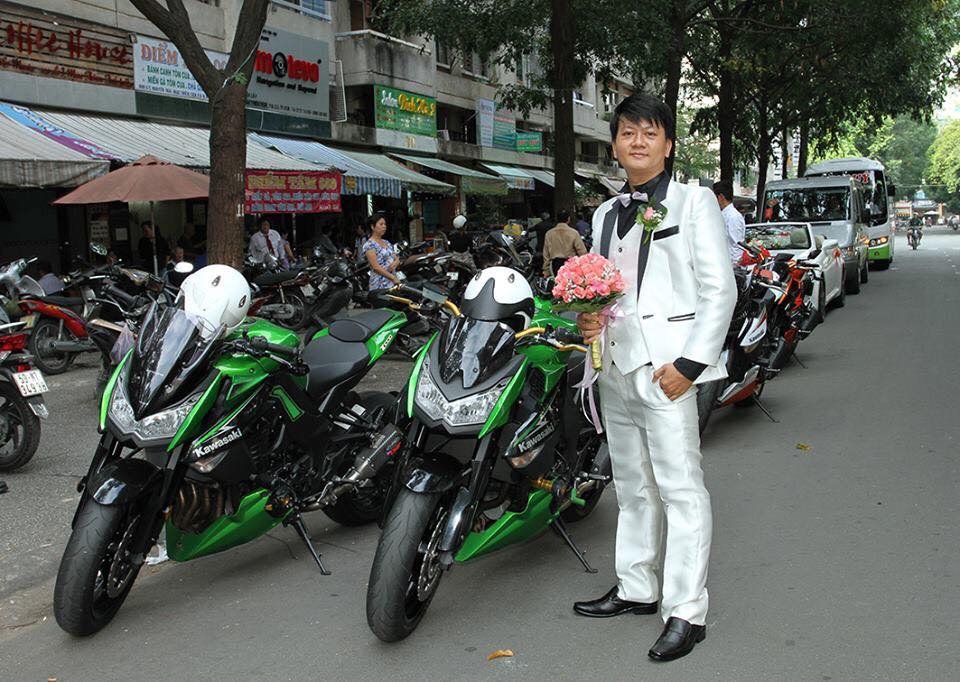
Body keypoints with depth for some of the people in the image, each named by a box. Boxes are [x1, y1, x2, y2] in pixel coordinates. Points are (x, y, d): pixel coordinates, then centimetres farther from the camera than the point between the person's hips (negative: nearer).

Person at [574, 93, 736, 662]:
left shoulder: (694, 202, -1)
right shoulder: (606, 213, 18)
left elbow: (720, 289, -7)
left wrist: (689, 363, -16)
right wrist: (587, 317, 2)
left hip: (666, 367, -7)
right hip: (616, 364, 7)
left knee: (680, 488, -6)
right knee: (632, 486, 15)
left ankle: (686, 612, 2)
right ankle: (637, 588, 27)